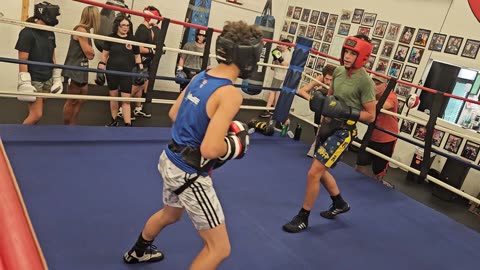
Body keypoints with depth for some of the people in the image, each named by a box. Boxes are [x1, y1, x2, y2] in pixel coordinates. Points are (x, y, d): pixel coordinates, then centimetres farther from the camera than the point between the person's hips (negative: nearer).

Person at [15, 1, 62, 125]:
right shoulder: (28, 33, -13)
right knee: (36, 115, -8)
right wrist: (24, 83, -17)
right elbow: (22, 60, -14)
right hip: (34, 80, -7)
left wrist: (57, 78, 16)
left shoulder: (50, 33, 9)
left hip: (48, 79, 7)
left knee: (37, 113, 10)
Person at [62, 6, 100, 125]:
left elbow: (89, 53, 13)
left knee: (81, 100, 16)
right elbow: (89, 54, -15)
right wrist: (91, 50, 2)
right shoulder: (81, 30, -17)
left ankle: (72, 125, 27)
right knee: (72, 101, 1)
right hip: (75, 70, -9)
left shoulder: (86, 30, 12)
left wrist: (90, 50, -4)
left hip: (81, 70, 9)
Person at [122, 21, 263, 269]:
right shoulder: (230, 94, -24)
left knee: (169, 214, 38)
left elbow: (173, 114, 12)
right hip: (190, 174, -9)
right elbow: (210, 149, -29)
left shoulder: (200, 77, 1)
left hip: (171, 160, 9)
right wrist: (235, 144, -11)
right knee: (219, 248, 6)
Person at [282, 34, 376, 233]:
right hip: (327, 125, 8)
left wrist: (347, 112, -28)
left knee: (313, 173, -10)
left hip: (343, 131, -8)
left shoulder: (365, 82, -18)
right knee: (321, 171, 20)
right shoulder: (339, 71, 2)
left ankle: (303, 218, 9)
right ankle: (339, 203, 45)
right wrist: (320, 101, -1)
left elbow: (370, 116, -15)